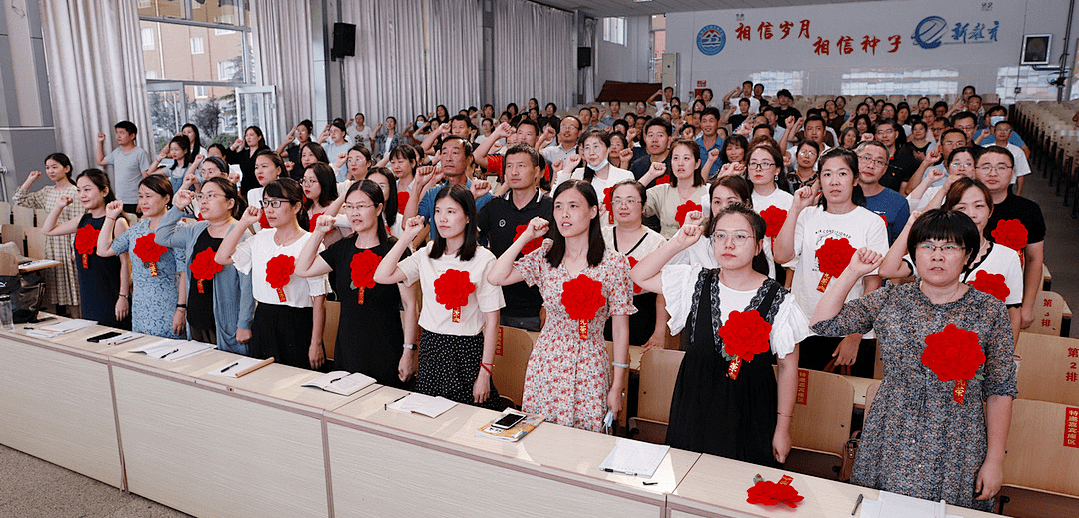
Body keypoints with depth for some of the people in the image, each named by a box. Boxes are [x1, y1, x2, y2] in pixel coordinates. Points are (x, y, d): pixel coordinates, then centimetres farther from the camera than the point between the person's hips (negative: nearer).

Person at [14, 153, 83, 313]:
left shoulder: (73, 192, -10)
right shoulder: (47, 192, 11)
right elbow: (19, 200, 17)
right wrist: (30, 180, 11)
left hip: (68, 242, -7)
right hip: (51, 243, 7)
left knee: (71, 282, -3)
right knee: (56, 285, 11)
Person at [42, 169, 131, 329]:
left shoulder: (117, 223, -13)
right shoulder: (82, 221, 8)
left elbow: (125, 262, -14)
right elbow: (47, 230, 23)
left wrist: (123, 296, -15)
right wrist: (59, 206, 11)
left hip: (111, 298, -7)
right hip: (88, 296, 7)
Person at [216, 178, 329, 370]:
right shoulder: (261, 239, 9)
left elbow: (319, 298, -12)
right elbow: (221, 257, 6)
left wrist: (316, 343, -14)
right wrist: (243, 223, 2)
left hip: (297, 328, -6)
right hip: (262, 324, 6)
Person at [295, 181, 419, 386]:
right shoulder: (343, 248, 7)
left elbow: (410, 304, -10)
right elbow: (302, 269, 11)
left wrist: (409, 351, -13)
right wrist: (318, 232, 4)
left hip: (385, 352, -5)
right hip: (347, 350, 5)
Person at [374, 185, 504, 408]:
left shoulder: (484, 259, -9)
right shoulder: (427, 254, 6)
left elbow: (492, 320, -9)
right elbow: (382, 276, -2)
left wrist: (485, 372, -11)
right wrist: (407, 236, -2)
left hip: (467, 350, -4)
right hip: (430, 346, 4)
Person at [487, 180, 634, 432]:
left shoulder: (614, 262, -7)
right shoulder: (544, 256, 2)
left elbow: (620, 328, -4)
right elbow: (496, 277, -9)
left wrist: (618, 385, -4)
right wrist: (526, 237, -5)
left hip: (590, 366, -2)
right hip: (547, 361, 3)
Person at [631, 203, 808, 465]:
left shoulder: (778, 300, -11)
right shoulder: (695, 282, -2)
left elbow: (788, 367, -5)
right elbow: (639, 276, 0)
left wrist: (783, 428, -2)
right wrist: (677, 243, -11)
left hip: (750, 417, -2)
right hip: (695, 409, 3)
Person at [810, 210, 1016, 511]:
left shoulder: (990, 311, -4)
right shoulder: (890, 301, -1)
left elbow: (1000, 391, -2)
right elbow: (823, 323, -4)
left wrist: (995, 460, -3)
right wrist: (852, 272, -8)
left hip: (957, 455, -1)